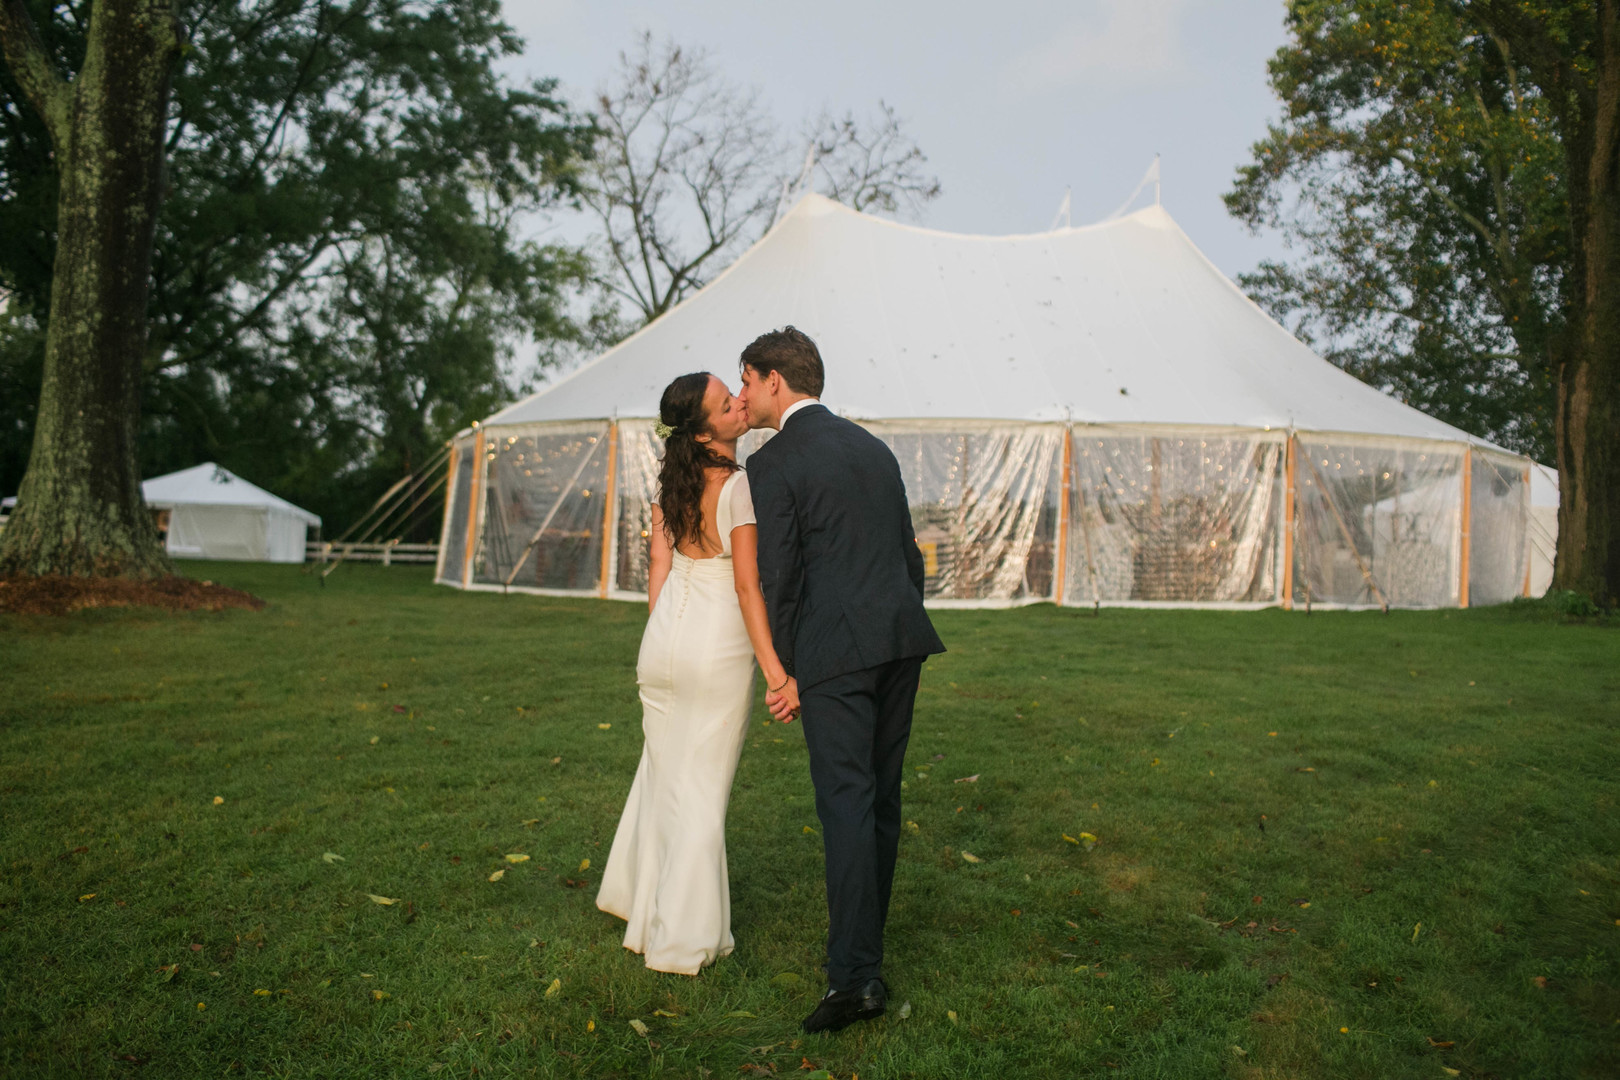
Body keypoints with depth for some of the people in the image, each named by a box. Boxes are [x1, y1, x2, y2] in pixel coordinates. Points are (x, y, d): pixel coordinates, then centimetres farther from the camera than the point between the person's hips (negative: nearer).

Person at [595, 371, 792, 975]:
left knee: (664, 769, 23)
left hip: (665, 637, 6)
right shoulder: (740, 485, -17)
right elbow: (747, 586, -17)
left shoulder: (671, 478, 3)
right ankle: (684, 937, 17)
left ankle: (639, 898, 41)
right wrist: (772, 666, -13)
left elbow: (659, 565, 7)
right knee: (703, 785, 6)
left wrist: (663, 638, 16)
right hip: (721, 644, -6)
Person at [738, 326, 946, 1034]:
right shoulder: (872, 446, 16)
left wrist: (786, 675, 3)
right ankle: (865, 931, 28)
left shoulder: (772, 464, -5)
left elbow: (778, 579, -7)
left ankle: (856, 972, -10)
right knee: (881, 795, 15)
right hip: (899, 636, 7)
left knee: (846, 804, -8)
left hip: (834, 652, -7)